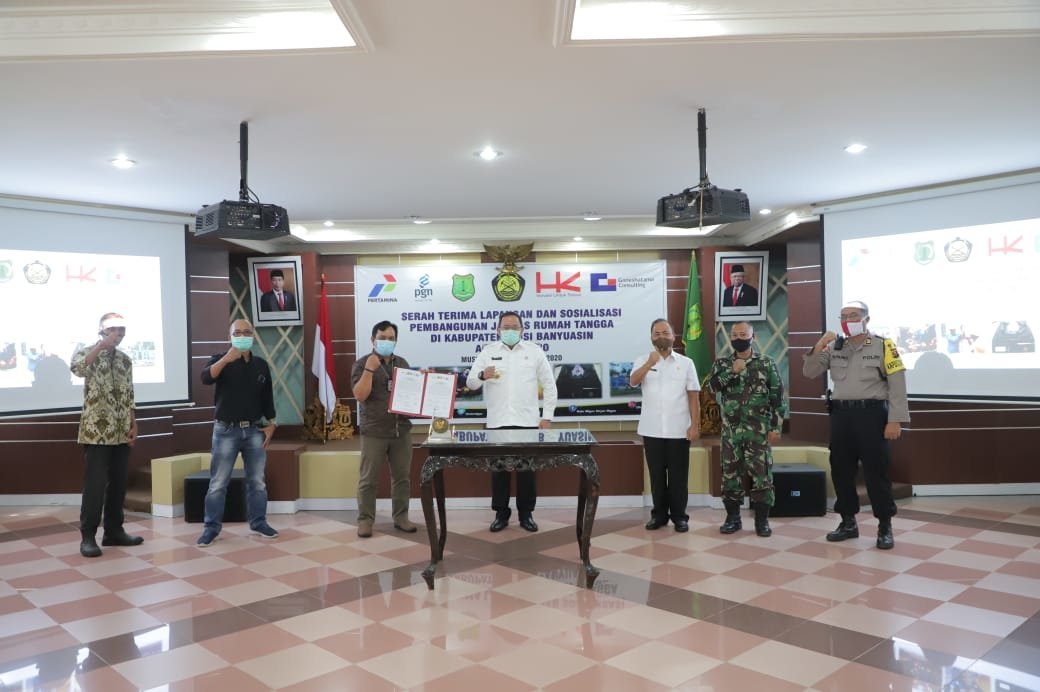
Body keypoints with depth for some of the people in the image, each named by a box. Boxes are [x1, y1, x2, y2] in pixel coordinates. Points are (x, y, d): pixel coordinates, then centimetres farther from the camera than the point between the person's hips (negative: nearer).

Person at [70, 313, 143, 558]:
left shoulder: (125, 360, 13)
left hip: (121, 432, 6)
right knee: (95, 484, -6)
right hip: (96, 431, -6)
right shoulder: (88, 353, -3)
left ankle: (114, 531, 18)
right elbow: (77, 368, -29)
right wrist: (104, 344, -30)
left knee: (118, 483, 9)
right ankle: (88, 536, 4)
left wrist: (134, 426, 10)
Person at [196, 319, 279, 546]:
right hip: (226, 430, -3)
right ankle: (211, 528, 10)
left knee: (257, 481, 9)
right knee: (218, 483, 1)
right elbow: (206, 378, -24)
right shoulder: (221, 360, -2)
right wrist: (226, 359, -37)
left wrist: (271, 424, 6)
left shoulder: (261, 365, 7)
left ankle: (259, 523, 19)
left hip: (254, 430, 3)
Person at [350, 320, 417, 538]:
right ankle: (365, 520, 11)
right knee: (368, 479, 1)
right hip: (374, 432, -4)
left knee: (401, 477, 9)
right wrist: (370, 369, -21)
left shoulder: (402, 363, 14)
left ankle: (401, 517, 18)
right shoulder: (362, 364, -2)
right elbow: (360, 395, -14)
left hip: (402, 430, 4)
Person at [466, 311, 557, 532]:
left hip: (528, 421, 0)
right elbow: (470, 382, 1)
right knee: (498, 469, 5)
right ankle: (501, 513, 17)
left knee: (527, 469, 5)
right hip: (497, 422, 1)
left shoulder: (535, 351, 6)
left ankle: (526, 513, 18)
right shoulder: (488, 352, 7)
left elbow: (549, 385, 7)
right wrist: (482, 375, -22)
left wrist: (547, 416, 1)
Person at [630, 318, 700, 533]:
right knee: (657, 474, 9)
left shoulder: (686, 363, 3)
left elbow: (693, 396, 2)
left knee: (678, 475, 5)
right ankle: (659, 514, 20)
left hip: (678, 430, 0)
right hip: (652, 430, 1)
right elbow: (633, 381, -17)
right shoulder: (642, 361, 3)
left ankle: (679, 515, 16)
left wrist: (695, 425, -4)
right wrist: (650, 363, -31)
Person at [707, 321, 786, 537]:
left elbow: (778, 397, -1)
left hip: (759, 431, -2)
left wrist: (776, 427, -6)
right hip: (731, 430, 2)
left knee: (762, 475, 0)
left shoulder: (766, 363, 1)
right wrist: (732, 371, -18)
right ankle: (733, 518, 18)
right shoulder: (722, 363, 7)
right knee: (731, 474, 6)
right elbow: (711, 385, -9)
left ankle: (762, 520, 11)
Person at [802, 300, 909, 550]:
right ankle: (848, 522, 24)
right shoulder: (834, 347, 10)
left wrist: (894, 420, -12)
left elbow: (897, 386, -6)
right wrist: (818, 347, -7)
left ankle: (885, 527, 12)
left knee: (876, 471, -1)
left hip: (871, 414, -5)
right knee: (841, 470, 10)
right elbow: (809, 373, 8)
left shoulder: (883, 346, -3)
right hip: (841, 414, 5)